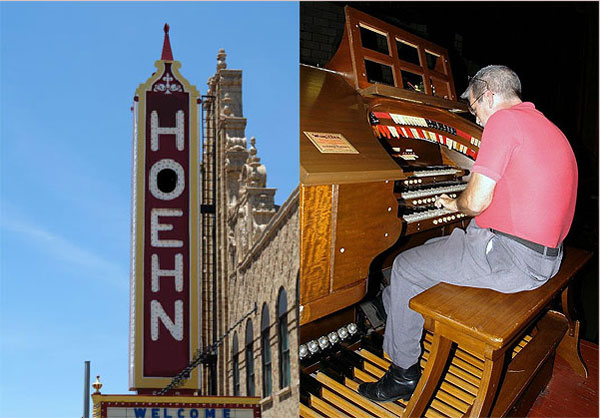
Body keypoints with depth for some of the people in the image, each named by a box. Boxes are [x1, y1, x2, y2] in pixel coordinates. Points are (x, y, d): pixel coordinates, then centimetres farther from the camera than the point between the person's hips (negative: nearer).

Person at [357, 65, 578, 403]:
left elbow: (476, 201, -17)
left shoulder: (504, 121, -13)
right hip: (546, 256, 10)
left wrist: (454, 204, 5)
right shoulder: (549, 128, 16)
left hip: (513, 259, -10)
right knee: (432, 248, 24)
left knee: (406, 267, 5)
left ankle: (404, 374, 13)